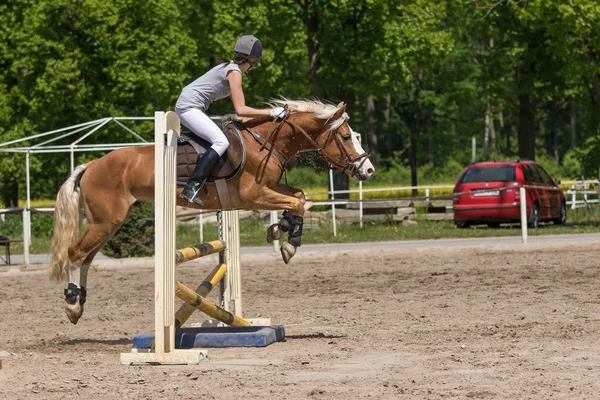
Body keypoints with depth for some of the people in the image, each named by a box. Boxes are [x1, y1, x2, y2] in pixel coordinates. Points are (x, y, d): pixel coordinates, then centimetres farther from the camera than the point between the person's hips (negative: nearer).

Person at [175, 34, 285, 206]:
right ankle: (191, 188, -30)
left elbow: (239, 106, 21)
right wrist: (270, 113, -17)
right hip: (189, 107, -10)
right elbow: (240, 110, -19)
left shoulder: (230, 67, 15)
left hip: (186, 106, 10)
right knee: (221, 142, -21)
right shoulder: (234, 73, -14)